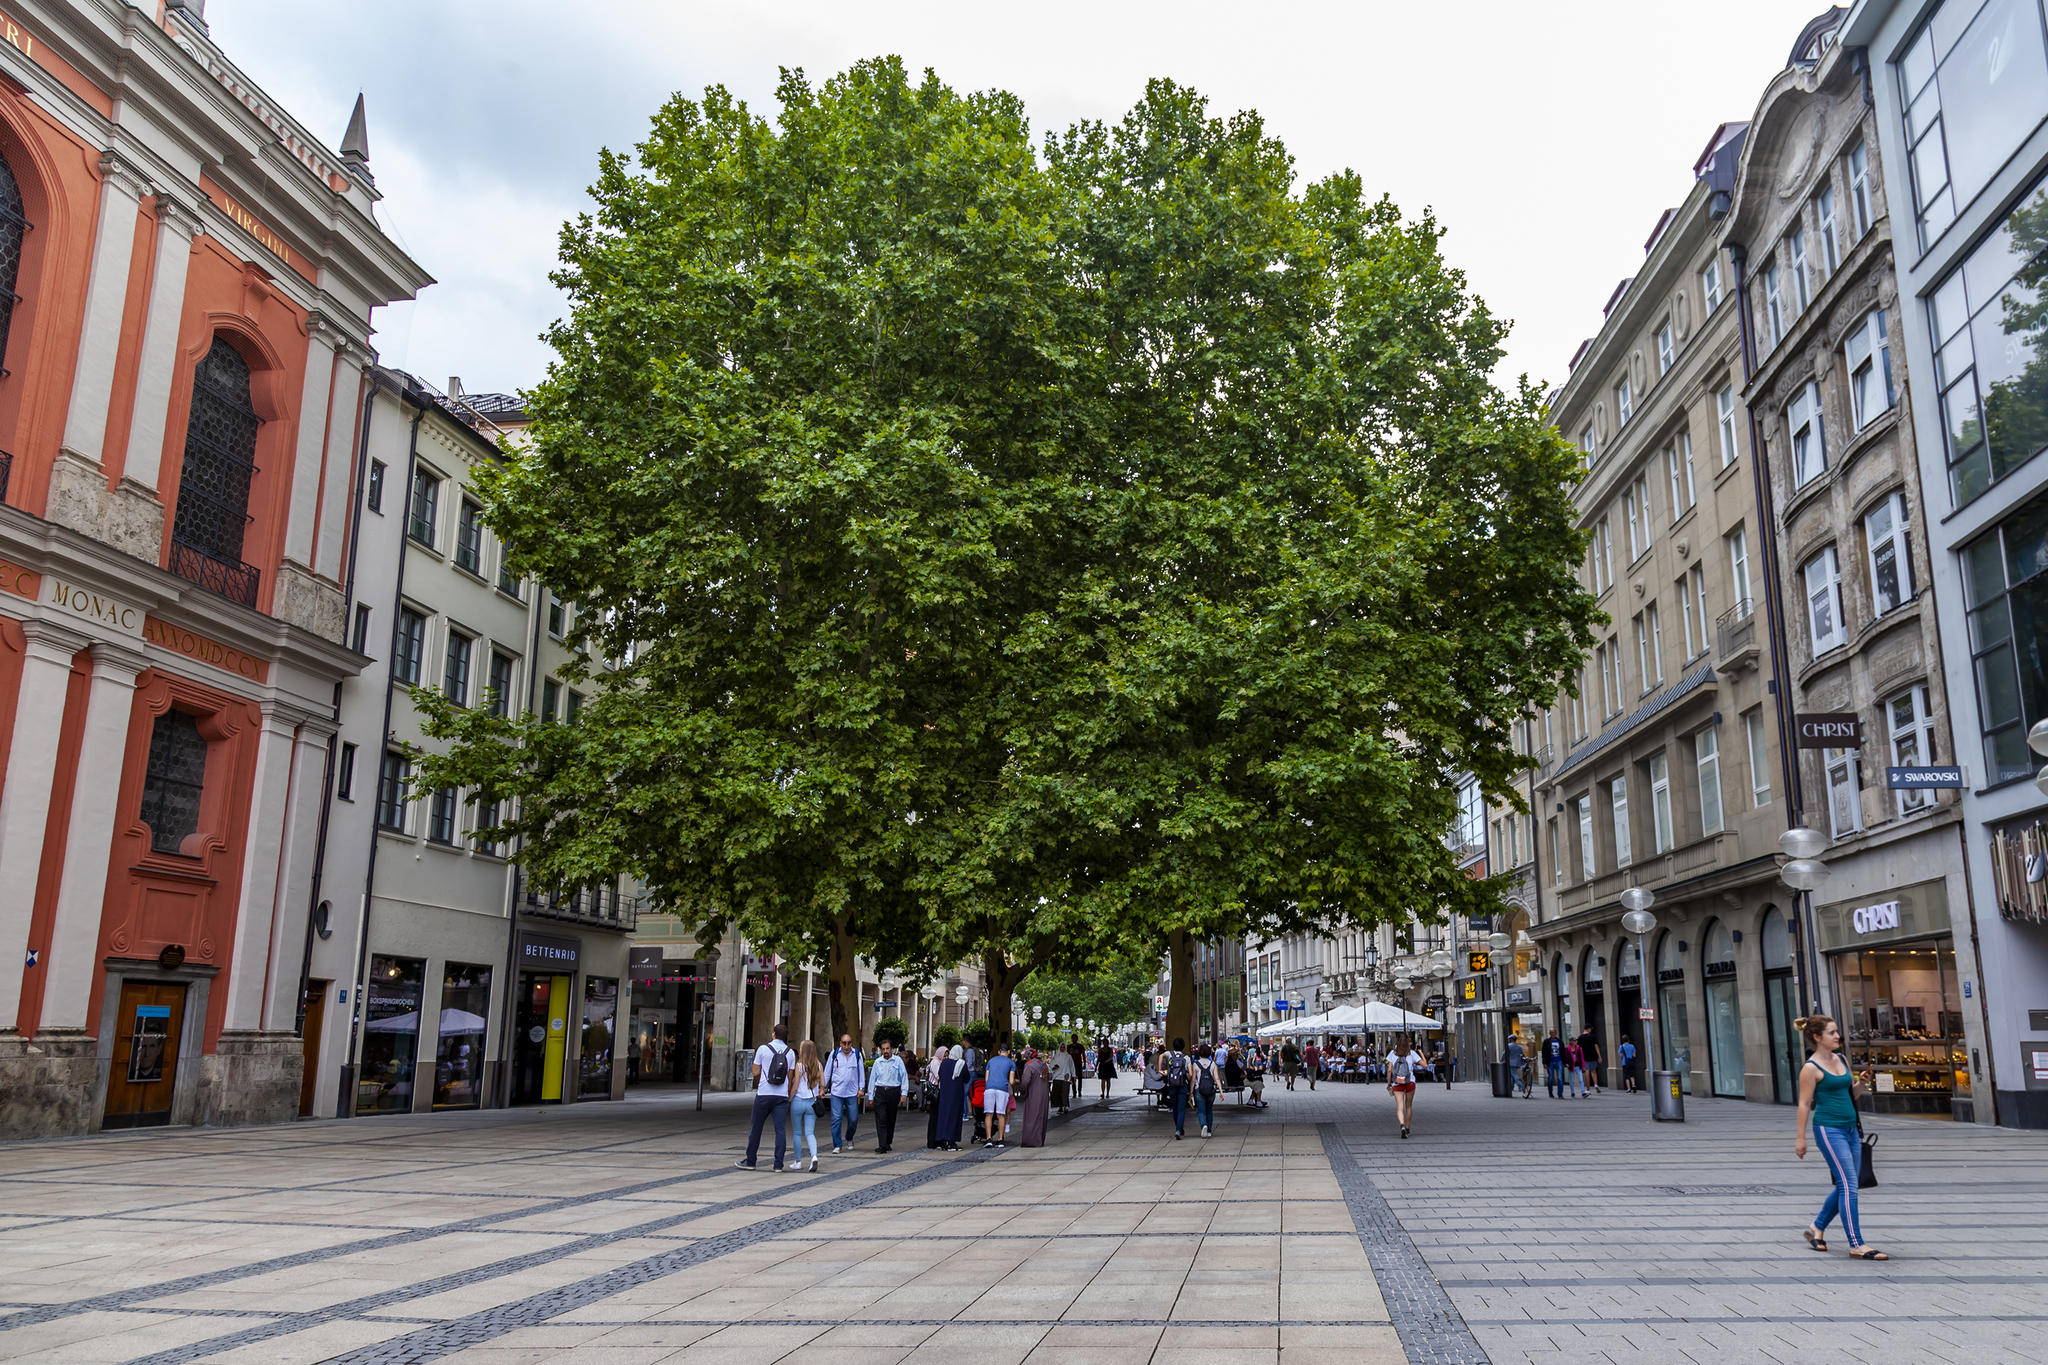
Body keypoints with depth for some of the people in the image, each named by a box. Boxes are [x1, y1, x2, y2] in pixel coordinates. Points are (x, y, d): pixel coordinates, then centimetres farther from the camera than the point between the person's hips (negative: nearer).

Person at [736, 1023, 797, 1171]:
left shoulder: (763, 1049, -2)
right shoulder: (790, 1052, 6)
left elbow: (755, 1072, 3)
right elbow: (790, 1077, 10)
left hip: (764, 1094, -2)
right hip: (782, 1095, 2)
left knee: (756, 1128, 8)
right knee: (781, 1129, 2)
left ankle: (750, 1161, 16)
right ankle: (778, 1164, 0)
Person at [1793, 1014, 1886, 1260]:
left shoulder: (1841, 1059, 11)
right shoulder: (1811, 1068, -11)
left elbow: (1851, 1094, 20)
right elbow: (1804, 1104, -9)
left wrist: (1862, 1083, -1)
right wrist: (1800, 1137, -9)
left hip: (1850, 1128, 8)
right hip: (1828, 1129, -8)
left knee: (1845, 1185, 12)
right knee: (1848, 1184, -10)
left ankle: (1817, 1228, 28)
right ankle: (1856, 1245, -5)